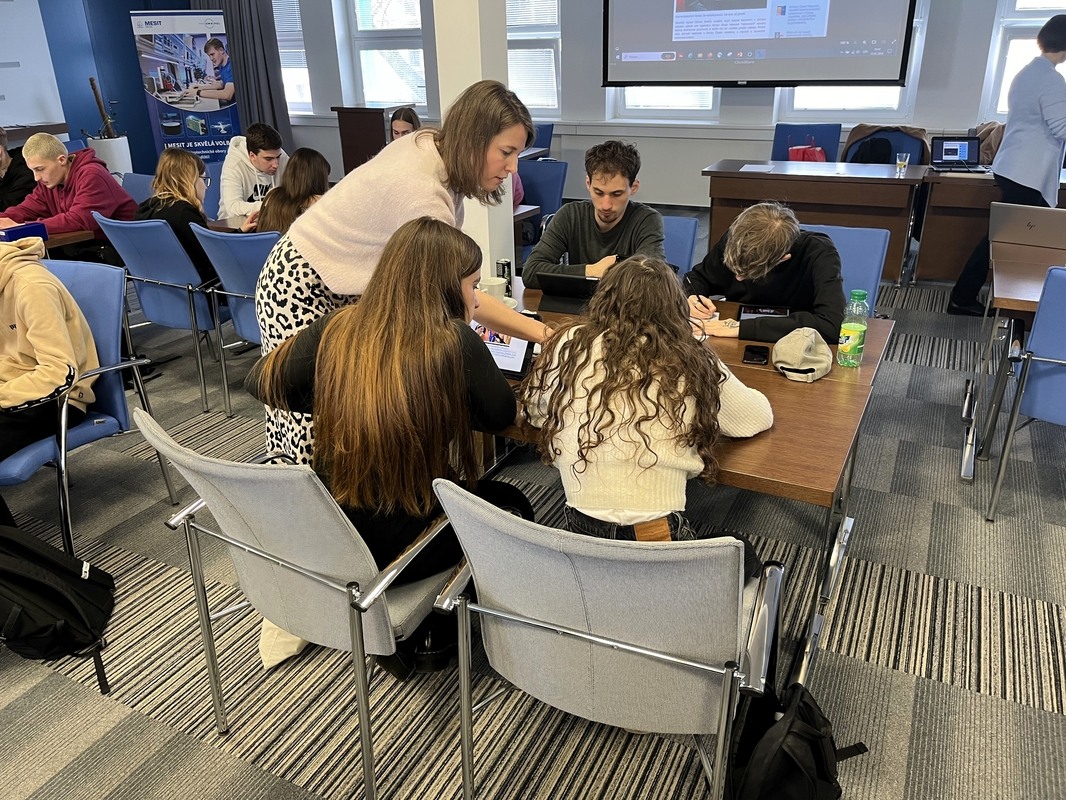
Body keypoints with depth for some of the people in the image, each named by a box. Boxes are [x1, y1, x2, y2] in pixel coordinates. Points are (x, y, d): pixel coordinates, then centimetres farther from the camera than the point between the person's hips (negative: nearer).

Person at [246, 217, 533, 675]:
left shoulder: (336, 328, -8)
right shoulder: (455, 342, -19)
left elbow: (263, 382, 6)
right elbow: (502, 417, -3)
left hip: (322, 540, 5)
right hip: (401, 548, -5)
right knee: (511, 504, 21)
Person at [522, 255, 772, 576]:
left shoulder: (569, 344, -1)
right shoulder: (694, 363, -4)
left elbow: (535, 412, 14)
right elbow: (760, 416, 12)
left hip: (580, 527, 2)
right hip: (659, 536, -2)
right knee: (742, 553, 28)